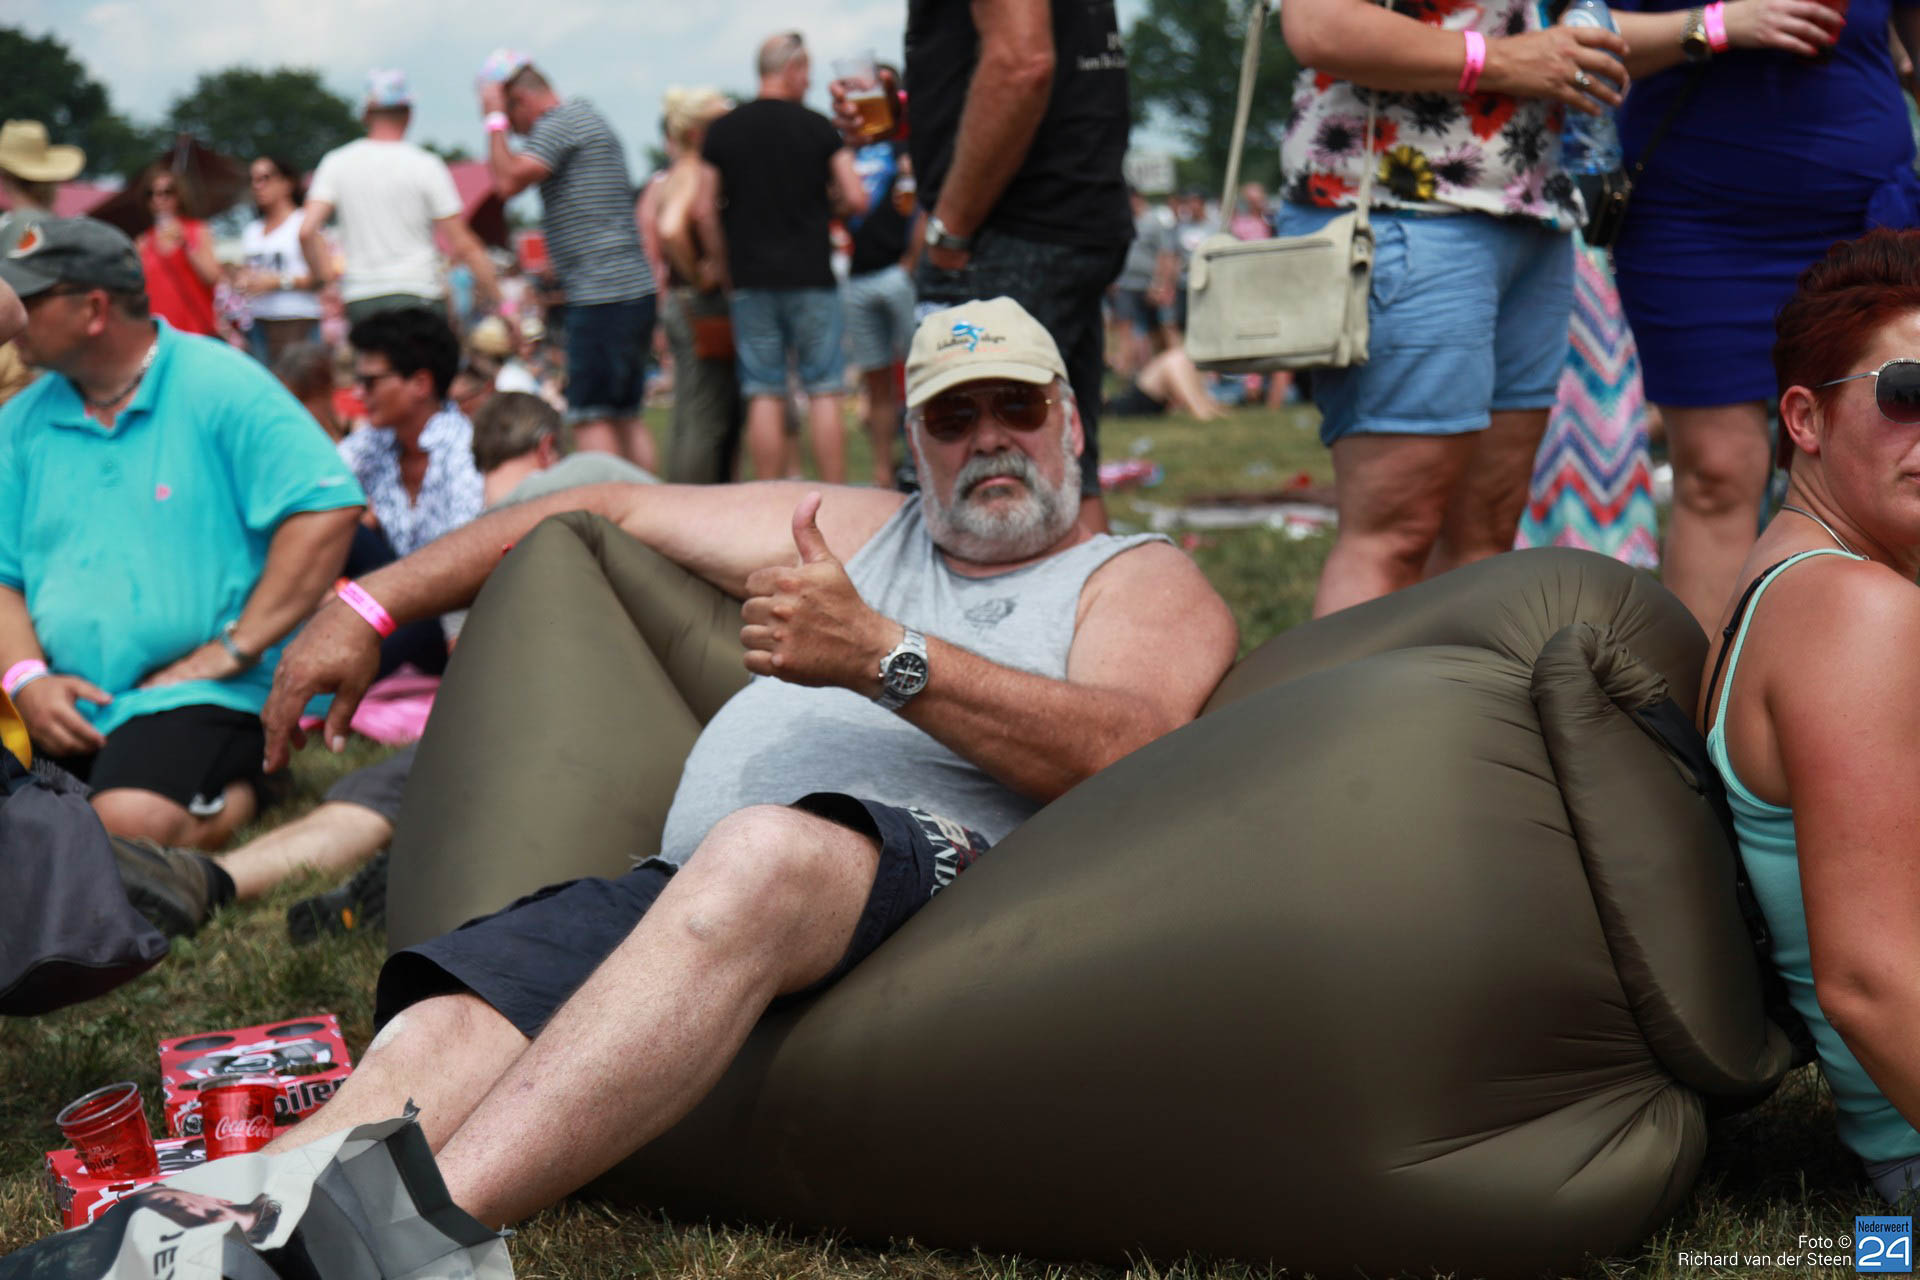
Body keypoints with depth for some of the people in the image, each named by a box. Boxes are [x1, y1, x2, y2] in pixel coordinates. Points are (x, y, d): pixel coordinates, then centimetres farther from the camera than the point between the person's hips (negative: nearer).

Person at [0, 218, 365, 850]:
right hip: (64, 707, 6)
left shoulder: (220, 388, -4)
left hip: (194, 696, -6)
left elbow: (328, 508, -13)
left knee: (131, 825, -32)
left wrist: (233, 651, -15)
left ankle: (241, 788, -3)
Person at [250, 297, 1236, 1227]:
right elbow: (607, 512, 38)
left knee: (764, 850, -41)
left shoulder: (1141, 579, 19)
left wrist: (882, 655, -15)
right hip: (684, 883, 6)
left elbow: (1127, 749, -5)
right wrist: (367, 607, 32)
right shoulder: (861, 529, 35)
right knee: (443, 1036, -25)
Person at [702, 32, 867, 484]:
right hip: (811, 275, -2)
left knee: (764, 396, 3)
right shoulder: (817, 128, -2)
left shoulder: (721, 130, 3)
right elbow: (856, 200, -5)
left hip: (749, 278, 2)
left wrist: (719, 264, 17)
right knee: (823, 392, 1)